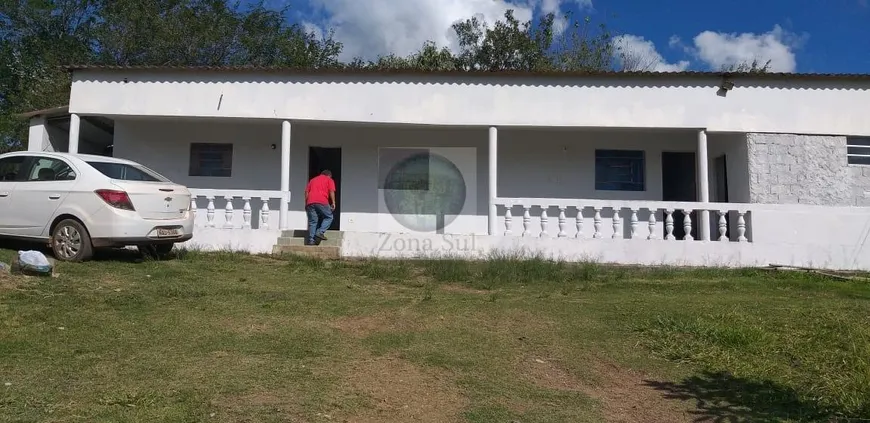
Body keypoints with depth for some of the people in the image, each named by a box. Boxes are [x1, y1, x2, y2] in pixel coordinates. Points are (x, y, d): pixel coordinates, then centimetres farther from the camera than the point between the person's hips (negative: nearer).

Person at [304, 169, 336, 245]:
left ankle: (311, 240, -1)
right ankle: (320, 232, -6)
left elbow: (306, 192, 20)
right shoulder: (329, 180, 16)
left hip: (310, 202, 4)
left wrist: (306, 204, 21)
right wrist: (333, 203, -1)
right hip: (322, 202, -4)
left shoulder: (312, 180, 29)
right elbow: (331, 191, 0)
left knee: (312, 221, 6)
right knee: (329, 217, 11)